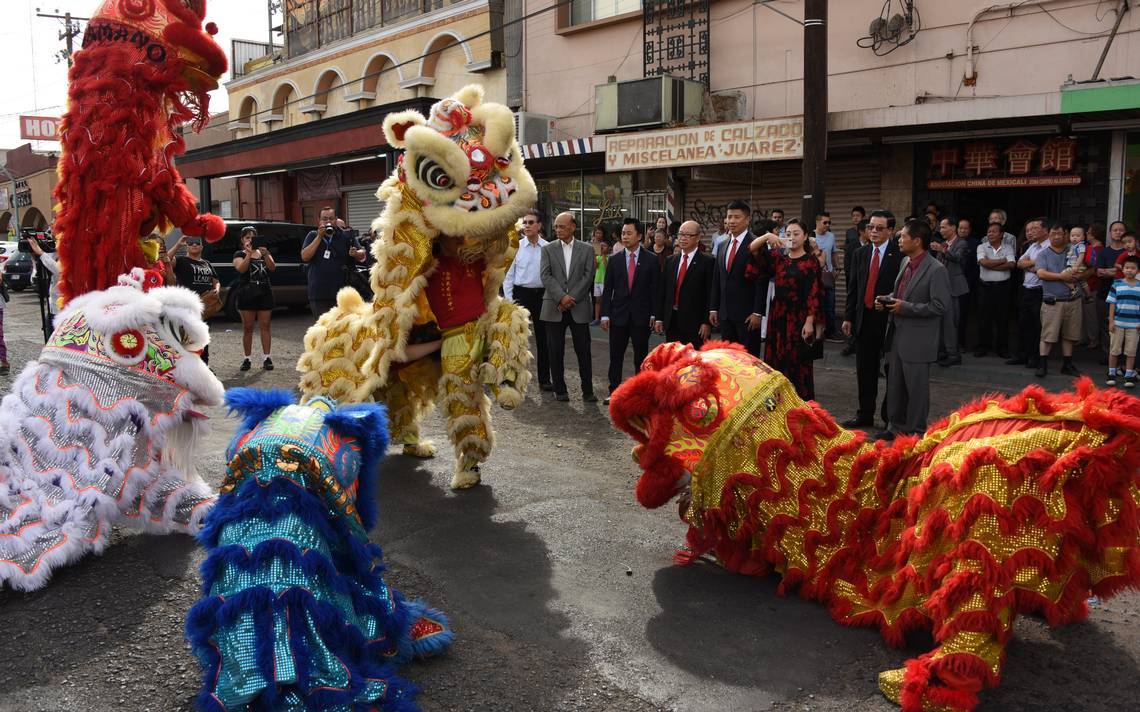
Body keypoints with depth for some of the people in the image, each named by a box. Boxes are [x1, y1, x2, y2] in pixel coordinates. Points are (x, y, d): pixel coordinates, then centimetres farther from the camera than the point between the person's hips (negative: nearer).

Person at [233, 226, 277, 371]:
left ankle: (266, 358, 0)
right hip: (246, 294, -2)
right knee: (247, 327, 0)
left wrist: (265, 254, -20)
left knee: (265, 326, 0)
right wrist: (249, 254, -28)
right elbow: (241, 268, -15)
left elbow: (272, 267, -3)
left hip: (264, 293, 2)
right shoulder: (239, 254, 5)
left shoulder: (264, 252, 14)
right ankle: (247, 359, 4)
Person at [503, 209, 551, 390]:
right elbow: (508, 274, 1)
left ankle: (544, 379, 19)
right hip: (521, 294, -1)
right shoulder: (516, 246, -1)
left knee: (543, 338, 9)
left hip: (542, 295, 1)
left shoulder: (548, 248, 0)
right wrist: (509, 299, -4)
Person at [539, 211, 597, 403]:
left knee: (584, 351, 0)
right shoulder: (548, 249, 7)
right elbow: (545, 276, -3)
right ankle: (560, 390, 13)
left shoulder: (586, 249, 7)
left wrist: (571, 299, -10)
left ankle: (588, 391, 7)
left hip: (579, 308, 0)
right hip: (554, 308, 1)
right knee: (555, 351, 4)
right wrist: (561, 297, -15)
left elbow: (588, 276, -1)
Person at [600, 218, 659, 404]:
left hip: (641, 316, -2)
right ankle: (614, 391, 12)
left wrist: (654, 314, -6)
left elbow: (655, 289, 0)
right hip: (618, 315, 2)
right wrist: (605, 315, -1)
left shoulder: (651, 260, 0)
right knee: (615, 357, 5)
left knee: (641, 357, 6)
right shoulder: (614, 260, 6)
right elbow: (607, 289, 5)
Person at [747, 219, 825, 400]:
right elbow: (752, 249, 0)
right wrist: (767, 236, -17)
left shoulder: (811, 261, -3)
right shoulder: (777, 258, 9)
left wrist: (809, 322, -14)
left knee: (799, 363, 0)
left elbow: (814, 294, -8)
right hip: (778, 316, 4)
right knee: (776, 361, 6)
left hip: (799, 317, -4)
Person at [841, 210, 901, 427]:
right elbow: (853, 288, 11)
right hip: (864, 320, 5)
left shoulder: (900, 255, -8)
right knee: (865, 371, 12)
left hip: (891, 320, -5)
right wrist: (848, 317, 8)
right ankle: (865, 414, 22)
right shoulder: (860, 254, 9)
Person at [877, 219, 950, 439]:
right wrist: (888, 299, 2)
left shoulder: (936, 270, -16)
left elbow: (940, 306, -20)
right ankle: (897, 426, 30)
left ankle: (915, 432, 17)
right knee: (895, 384, 16)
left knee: (916, 388, 5)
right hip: (898, 334, 8)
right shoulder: (905, 262, 9)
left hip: (917, 340, -8)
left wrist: (905, 307, -20)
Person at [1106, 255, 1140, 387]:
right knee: (1114, 349, 6)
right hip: (1118, 323, -1)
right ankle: (1112, 374, 17)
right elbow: (1112, 304, 1)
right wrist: (1111, 321, -4)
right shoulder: (1117, 284, 1)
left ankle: (1129, 375, 14)